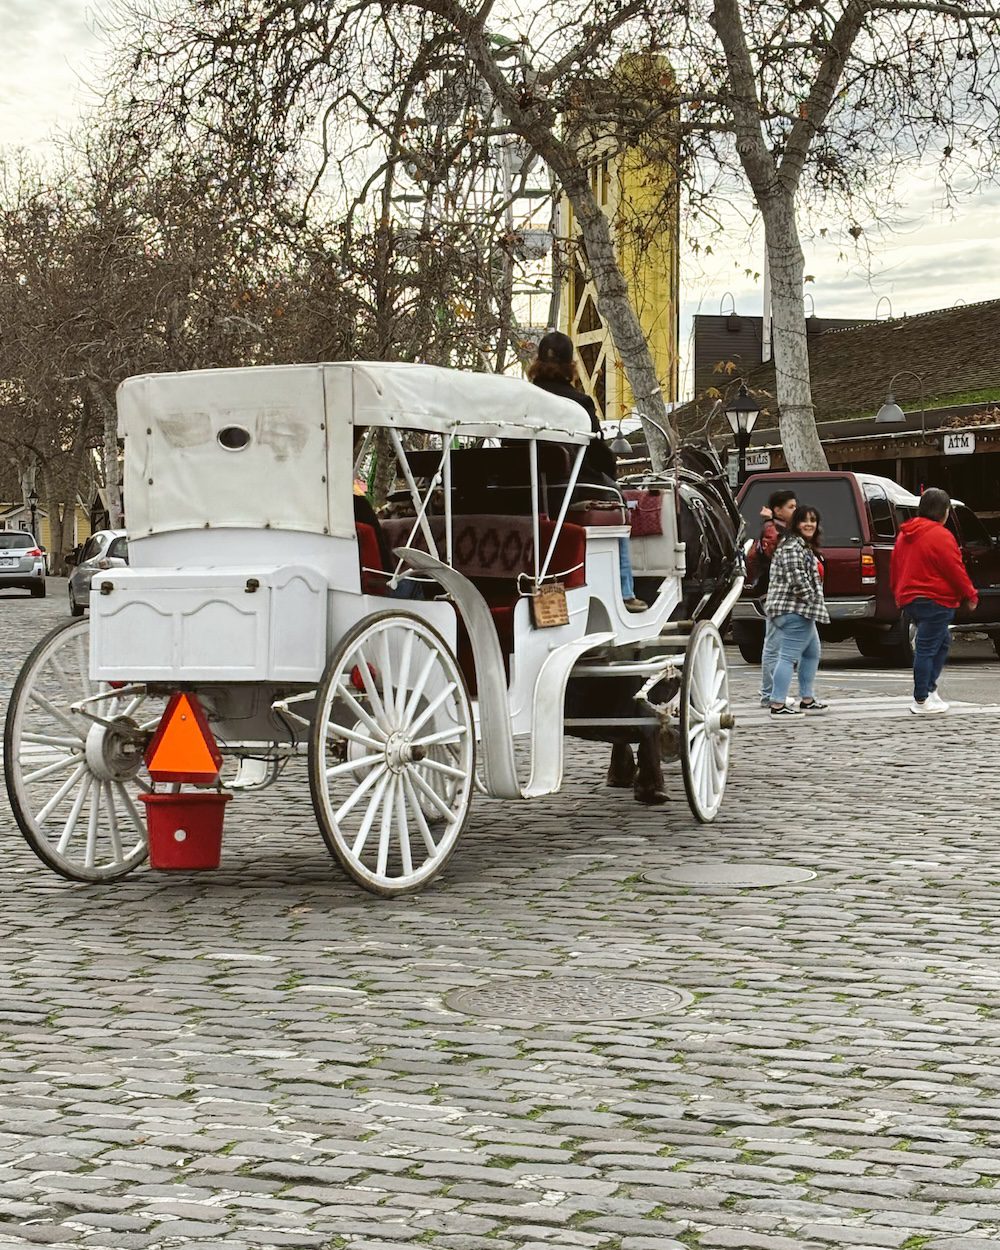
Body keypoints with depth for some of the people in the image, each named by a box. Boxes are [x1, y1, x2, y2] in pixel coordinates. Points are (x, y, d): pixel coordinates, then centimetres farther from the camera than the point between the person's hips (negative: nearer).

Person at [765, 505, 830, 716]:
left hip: (801, 612, 11)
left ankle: (807, 700, 27)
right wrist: (812, 601, -14)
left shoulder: (806, 547, 20)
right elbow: (797, 580, -23)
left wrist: (815, 605, 20)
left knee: (812, 654, 20)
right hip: (794, 610, -11)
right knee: (788, 657, -12)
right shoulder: (793, 547, -15)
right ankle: (777, 705, -14)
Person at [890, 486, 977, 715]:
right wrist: (971, 595, -1)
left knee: (941, 641, 21)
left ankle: (929, 689, 17)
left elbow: (895, 567, 20)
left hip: (909, 599, 9)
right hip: (935, 600, -9)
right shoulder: (940, 536, -14)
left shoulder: (904, 535, 12)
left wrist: (898, 594, 31)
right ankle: (921, 700, -3)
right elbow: (955, 570, -12)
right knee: (927, 648, -6)